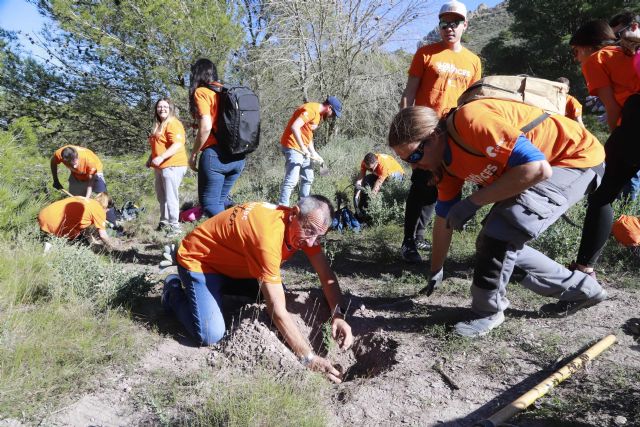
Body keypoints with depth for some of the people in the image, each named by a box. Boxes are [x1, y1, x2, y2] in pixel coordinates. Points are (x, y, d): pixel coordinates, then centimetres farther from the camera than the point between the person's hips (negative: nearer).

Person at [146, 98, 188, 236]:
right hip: (160, 167, 10)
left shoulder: (173, 124, -11)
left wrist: (161, 158, -30)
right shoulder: (159, 126, 19)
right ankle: (164, 222, 29)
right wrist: (151, 158, 19)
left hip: (172, 166, -10)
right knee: (161, 196, 17)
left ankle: (175, 226, -3)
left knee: (170, 197, -9)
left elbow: (177, 145, -24)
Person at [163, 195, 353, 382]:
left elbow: (327, 275, -10)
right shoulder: (268, 235, -39)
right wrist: (308, 358, -35)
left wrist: (338, 316, -25)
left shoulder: (306, 228, -15)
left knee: (280, 295, 5)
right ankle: (174, 293, 8)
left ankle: (217, 288, 20)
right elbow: (278, 311, -39)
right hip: (198, 259, -8)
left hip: (234, 262, 8)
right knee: (211, 335, -20)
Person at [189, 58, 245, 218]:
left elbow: (206, 127, -15)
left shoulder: (201, 92, -4)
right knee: (219, 201, 16)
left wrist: (193, 154, -4)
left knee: (209, 203, -2)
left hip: (215, 155, -7)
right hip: (238, 156, 7)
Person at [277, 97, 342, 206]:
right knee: (291, 180, -15)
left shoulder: (319, 114, 14)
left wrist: (314, 153, 12)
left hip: (303, 149, 10)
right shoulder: (311, 109, -17)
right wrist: (303, 147, -31)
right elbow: (294, 127, -28)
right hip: (293, 147, -10)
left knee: (308, 179, 16)